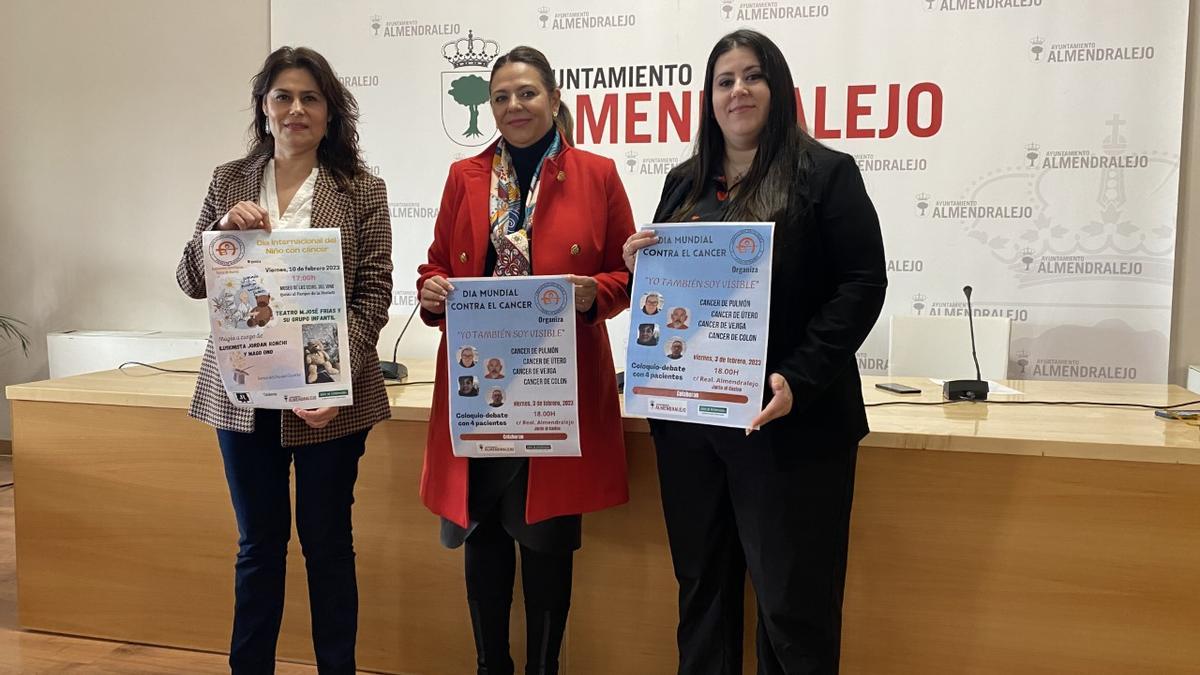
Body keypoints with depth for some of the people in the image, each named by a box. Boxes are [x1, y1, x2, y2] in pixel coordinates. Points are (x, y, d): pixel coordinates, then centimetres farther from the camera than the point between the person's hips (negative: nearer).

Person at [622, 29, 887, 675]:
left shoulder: (826, 174, -2)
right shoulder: (684, 182, 14)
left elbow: (863, 284, -9)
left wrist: (799, 380, -20)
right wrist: (639, 265, -3)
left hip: (787, 421, -5)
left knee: (792, 603, 2)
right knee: (701, 588, 15)